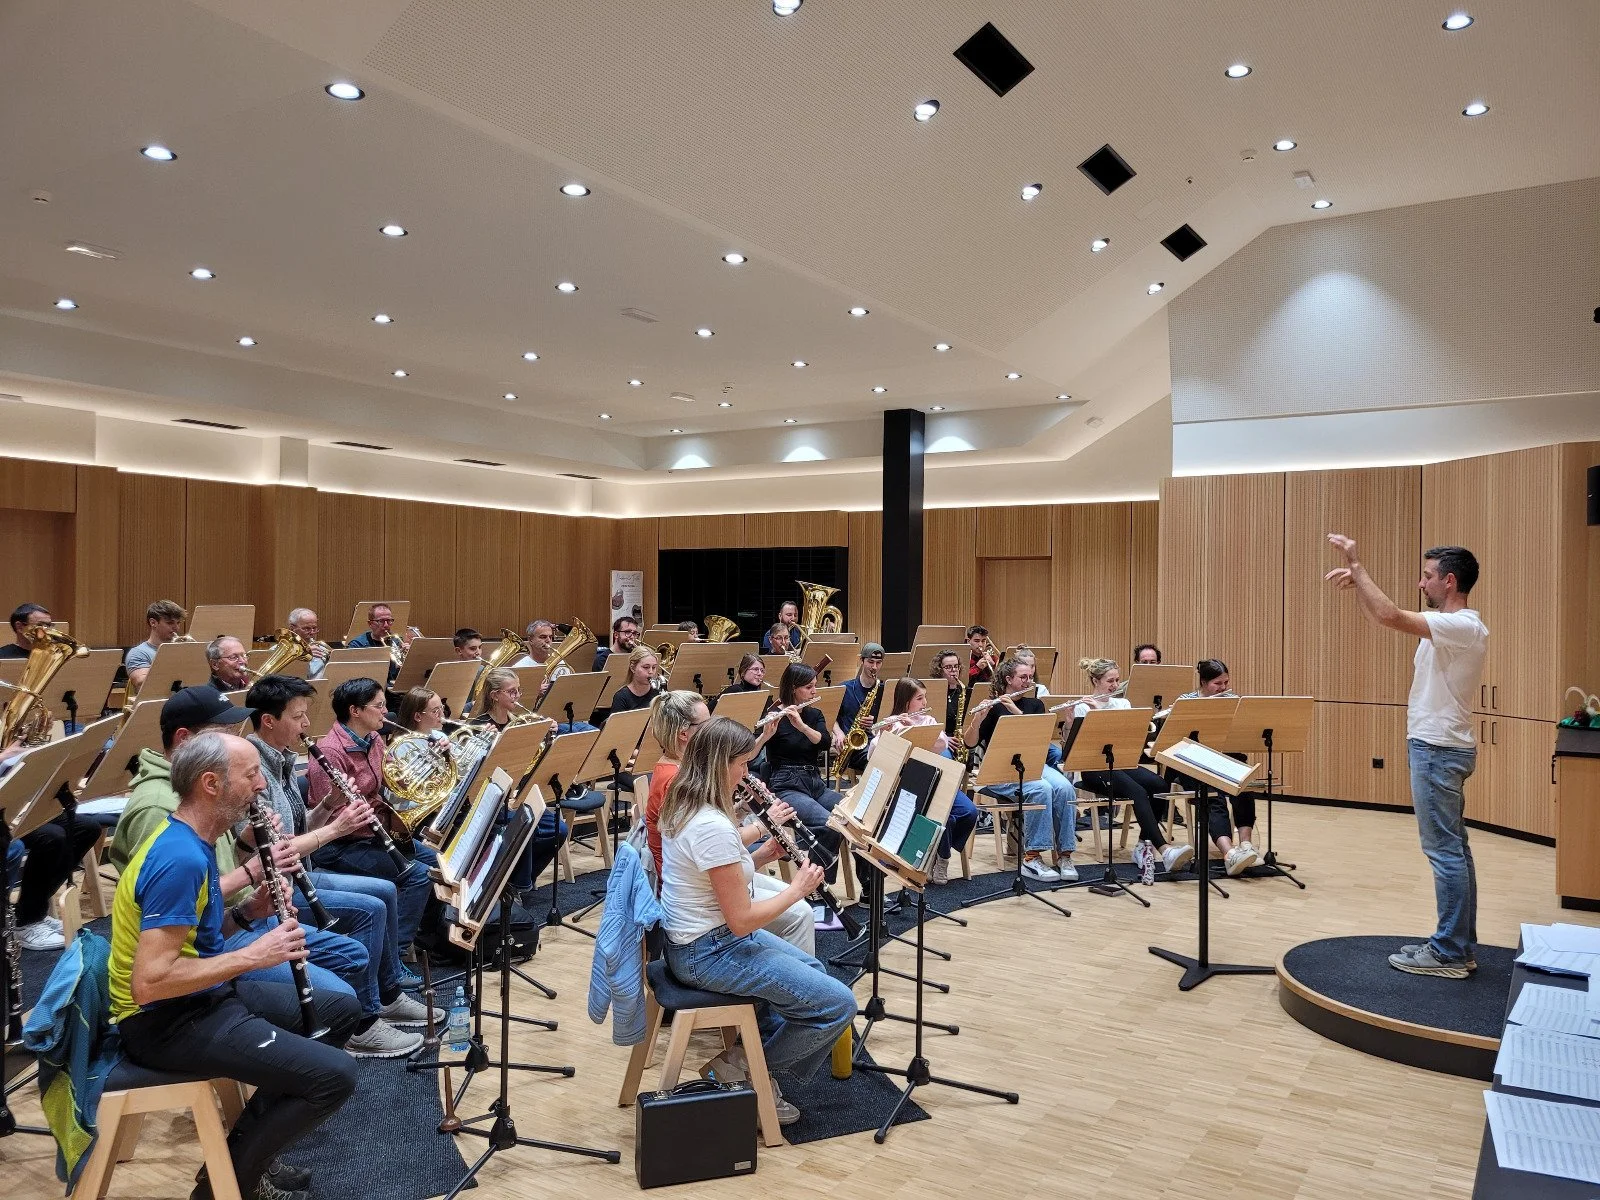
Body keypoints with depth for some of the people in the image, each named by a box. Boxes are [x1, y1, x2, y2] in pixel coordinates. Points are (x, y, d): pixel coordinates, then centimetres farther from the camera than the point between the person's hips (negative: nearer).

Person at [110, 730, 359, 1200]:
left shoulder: (191, 841, 6)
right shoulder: (180, 858, -25)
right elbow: (149, 982, -30)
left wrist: (245, 913, -1)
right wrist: (253, 955, -23)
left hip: (204, 995, 10)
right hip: (169, 1020, -10)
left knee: (342, 1010, 17)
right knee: (334, 1075, -19)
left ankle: (251, 1144, 19)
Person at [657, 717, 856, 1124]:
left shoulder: (681, 807, 2)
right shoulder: (712, 826, -28)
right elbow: (742, 920, -24)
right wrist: (797, 889, -11)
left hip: (691, 938, 10)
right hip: (708, 953, -10)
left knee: (812, 971, 23)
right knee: (838, 1005, -8)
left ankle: (754, 1055, 20)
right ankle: (744, 1067, 5)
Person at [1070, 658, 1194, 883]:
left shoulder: (1122, 703, 13)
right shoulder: (1082, 707, -1)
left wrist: (1099, 710, -17)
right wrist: (1090, 713, -29)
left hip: (1121, 761, 6)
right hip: (1094, 767, -6)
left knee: (1159, 785, -22)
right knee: (1138, 792, -31)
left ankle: (1144, 845, -11)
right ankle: (1164, 851, -38)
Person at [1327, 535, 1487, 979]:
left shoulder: (1464, 626, -18)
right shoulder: (1447, 627, 12)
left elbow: (1390, 616, -28)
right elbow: (1386, 618, 20)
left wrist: (1356, 564, -20)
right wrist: (1357, 583, 7)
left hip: (1439, 750, -10)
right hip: (1438, 747, 10)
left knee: (1445, 851, -6)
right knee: (1454, 849, 13)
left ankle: (1449, 954, 0)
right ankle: (1460, 946, 20)